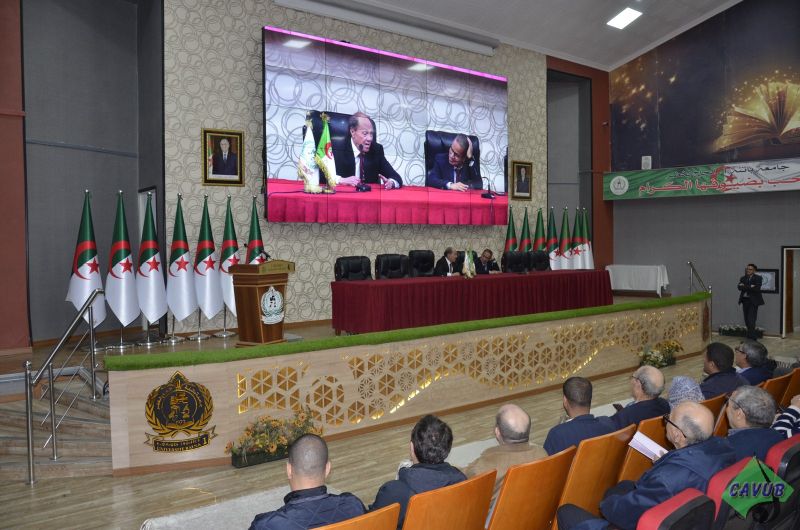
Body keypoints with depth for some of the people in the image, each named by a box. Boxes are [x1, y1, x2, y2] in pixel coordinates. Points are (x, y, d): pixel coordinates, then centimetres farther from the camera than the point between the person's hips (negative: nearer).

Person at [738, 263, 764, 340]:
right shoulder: (743, 278, 12)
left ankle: (751, 338, -5)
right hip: (745, 301, 5)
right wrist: (750, 287, -16)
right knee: (747, 320, 8)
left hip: (753, 301, -5)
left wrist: (745, 287, -12)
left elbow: (757, 288, -16)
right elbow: (740, 287, -5)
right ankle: (753, 336, 20)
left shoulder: (758, 278, -1)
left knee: (751, 320, -10)